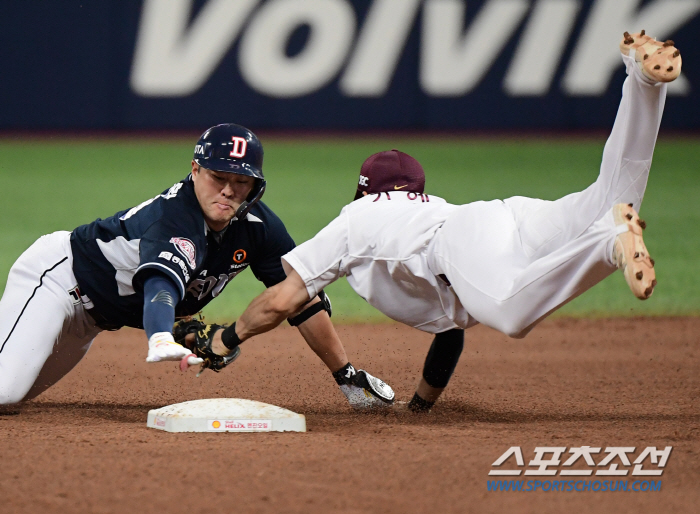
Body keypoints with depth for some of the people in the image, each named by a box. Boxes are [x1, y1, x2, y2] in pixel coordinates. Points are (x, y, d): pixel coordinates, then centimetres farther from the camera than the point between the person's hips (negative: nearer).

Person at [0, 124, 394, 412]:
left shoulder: (257, 226, -11)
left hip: (96, 312, 8)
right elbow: (162, 280, -54)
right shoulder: (173, 216, -35)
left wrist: (347, 378, -4)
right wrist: (162, 340, -76)